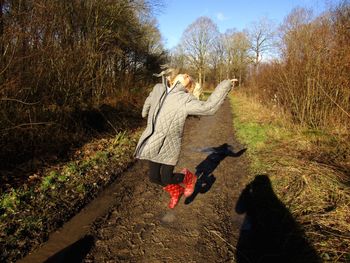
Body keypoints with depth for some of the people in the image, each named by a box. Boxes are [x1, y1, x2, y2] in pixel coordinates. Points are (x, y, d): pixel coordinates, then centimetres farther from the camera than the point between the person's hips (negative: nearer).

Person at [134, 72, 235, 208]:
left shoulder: (186, 100, -13)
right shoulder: (158, 88, 2)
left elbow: (208, 107, -27)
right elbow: (149, 100, 25)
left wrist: (225, 85, -26)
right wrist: (145, 112, 44)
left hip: (169, 145, -5)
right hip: (153, 143, 5)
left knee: (166, 179, 0)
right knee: (154, 178, 11)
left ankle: (188, 178, 33)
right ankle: (176, 191, 41)